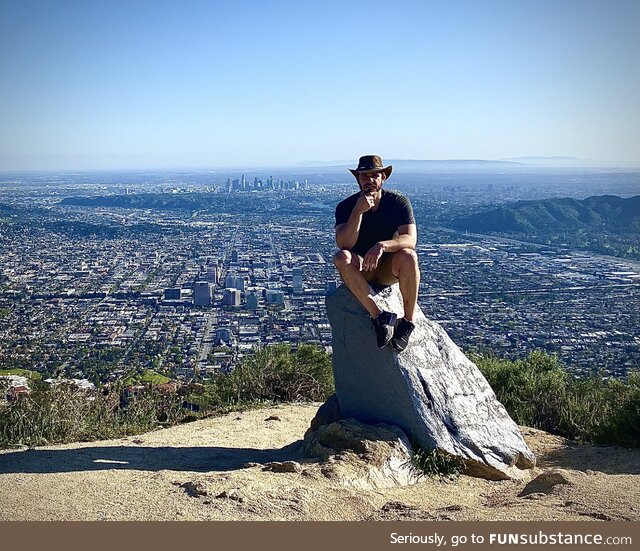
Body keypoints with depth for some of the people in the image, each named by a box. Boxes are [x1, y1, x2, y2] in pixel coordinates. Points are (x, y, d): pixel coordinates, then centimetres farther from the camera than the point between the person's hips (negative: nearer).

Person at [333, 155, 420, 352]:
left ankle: (408, 321, -23)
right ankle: (378, 316, -35)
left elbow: (410, 239, -21)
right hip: (360, 269, 1)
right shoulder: (346, 206, -8)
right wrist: (358, 211, -33)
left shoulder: (399, 202, -8)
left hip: (390, 268, 0)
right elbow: (343, 244, -23)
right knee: (341, 258, -32)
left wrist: (382, 246, -40)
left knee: (408, 256, -34)